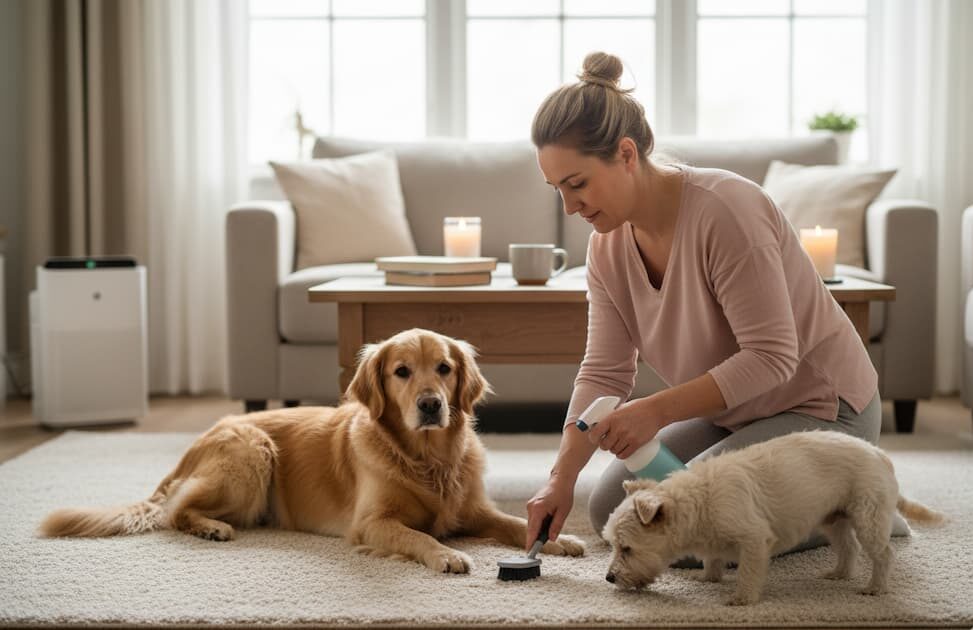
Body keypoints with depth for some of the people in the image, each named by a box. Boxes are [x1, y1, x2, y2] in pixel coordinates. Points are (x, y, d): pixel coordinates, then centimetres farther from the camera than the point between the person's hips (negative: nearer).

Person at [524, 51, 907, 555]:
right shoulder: (608, 245, -5)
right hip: (731, 412, 9)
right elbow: (602, 374, -6)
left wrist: (658, 410, -35)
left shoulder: (723, 211, -29)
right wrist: (562, 477, -18)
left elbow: (771, 356, -30)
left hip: (820, 409, -8)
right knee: (610, 511, 6)